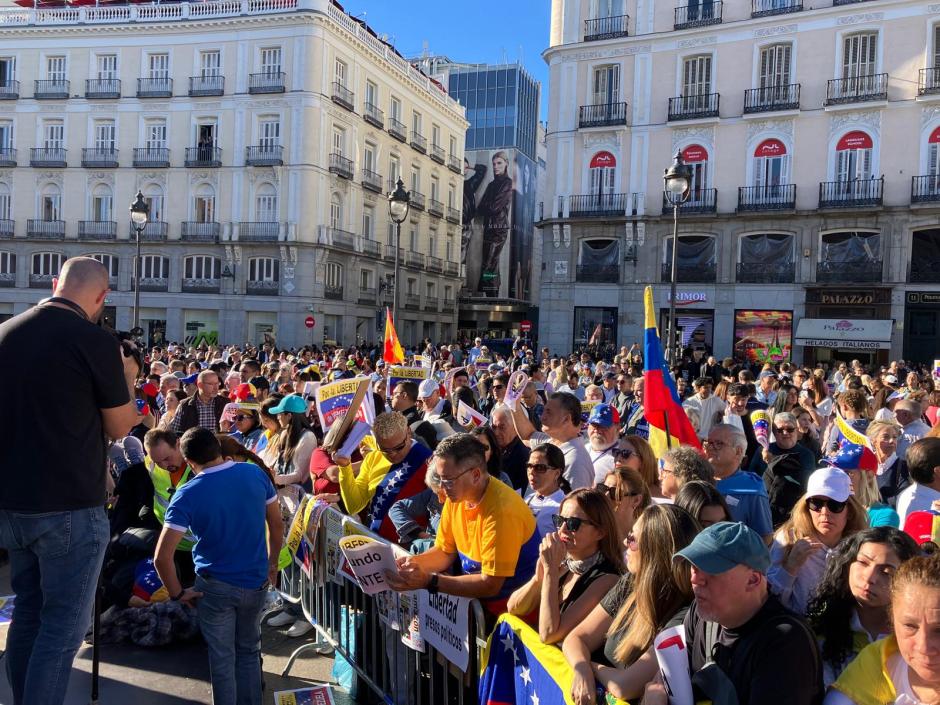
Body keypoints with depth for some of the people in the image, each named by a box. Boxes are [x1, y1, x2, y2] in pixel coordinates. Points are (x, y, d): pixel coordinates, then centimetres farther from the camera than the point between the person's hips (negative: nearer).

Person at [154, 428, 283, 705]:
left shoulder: (187, 495, -17)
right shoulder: (256, 473, -7)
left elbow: (162, 557, -21)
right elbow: (277, 524, 4)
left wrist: (177, 593, -6)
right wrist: (272, 563, 17)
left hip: (216, 586, -3)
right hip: (257, 582, 4)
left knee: (222, 659, 14)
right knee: (249, 651, 22)